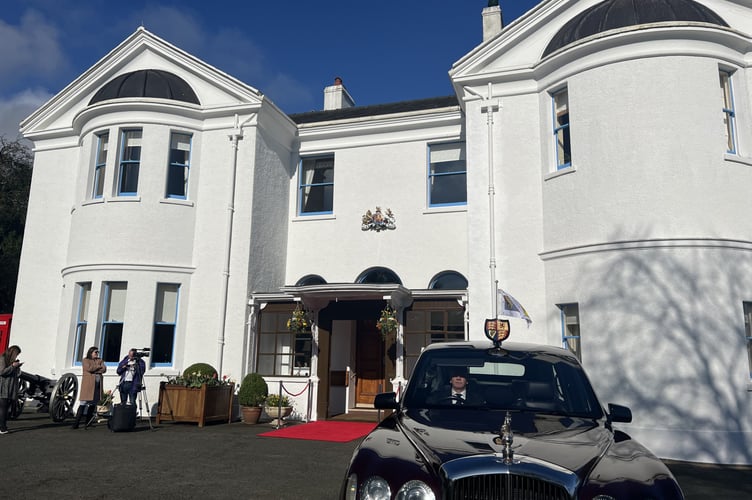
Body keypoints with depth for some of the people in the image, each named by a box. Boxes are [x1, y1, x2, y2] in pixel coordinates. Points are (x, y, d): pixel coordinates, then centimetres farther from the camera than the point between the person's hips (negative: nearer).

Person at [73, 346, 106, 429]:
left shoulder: (100, 360, 18)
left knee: (93, 404, 4)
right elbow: (89, 368, -12)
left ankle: (87, 423, 10)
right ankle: (76, 423, -6)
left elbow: (104, 369, 4)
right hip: (88, 385, -5)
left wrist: (94, 370, -7)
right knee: (83, 404, -9)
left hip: (97, 385, 5)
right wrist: (99, 367, 0)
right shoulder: (85, 360, 5)